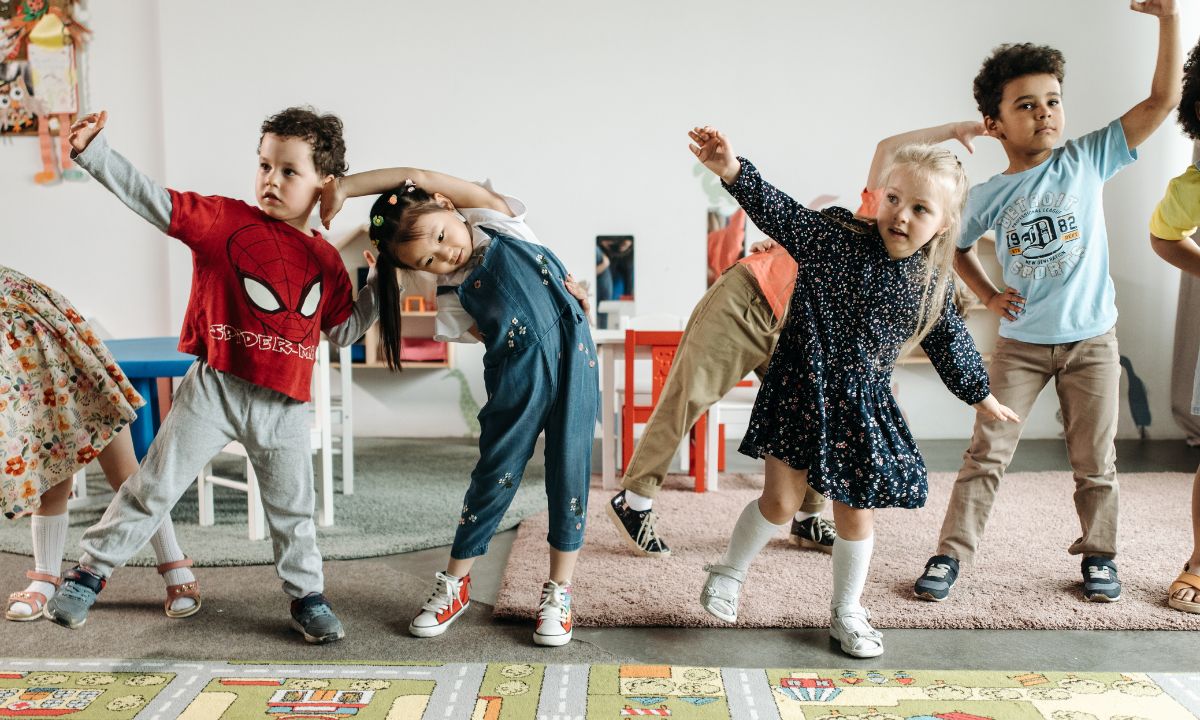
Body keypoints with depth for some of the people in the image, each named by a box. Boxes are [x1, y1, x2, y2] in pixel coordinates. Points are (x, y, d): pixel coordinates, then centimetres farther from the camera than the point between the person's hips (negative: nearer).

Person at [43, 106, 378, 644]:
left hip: (285, 406, 2)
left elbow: (343, 331, 13)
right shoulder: (225, 219, -3)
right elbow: (151, 199, -8)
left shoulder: (326, 261, 6)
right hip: (214, 389, -2)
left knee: (292, 508, 12)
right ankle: (92, 569, 25)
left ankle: (307, 597, 29)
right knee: (154, 486, 6)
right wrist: (94, 152, -17)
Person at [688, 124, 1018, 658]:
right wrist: (733, 172, -40)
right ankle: (729, 573, 26)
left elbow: (950, 343, 15)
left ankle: (846, 611, 33)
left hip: (864, 406, 3)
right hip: (802, 392, -3)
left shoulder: (933, 284, 0)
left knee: (855, 513, 11)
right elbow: (780, 213, -23)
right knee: (781, 500, -2)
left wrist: (981, 396, 25)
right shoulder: (835, 238, -11)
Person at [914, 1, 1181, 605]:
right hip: (1021, 342, 0)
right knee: (986, 453, 0)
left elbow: (1162, 100, -10)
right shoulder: (988, 196, -4)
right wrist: (989, 297, 1)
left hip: (1091, 340, 0)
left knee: (1094, 460, 10)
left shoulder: (1087, 160, -4)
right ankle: (951, 554, 9)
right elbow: (958, 250, 15)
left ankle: (1098, 554, 29)